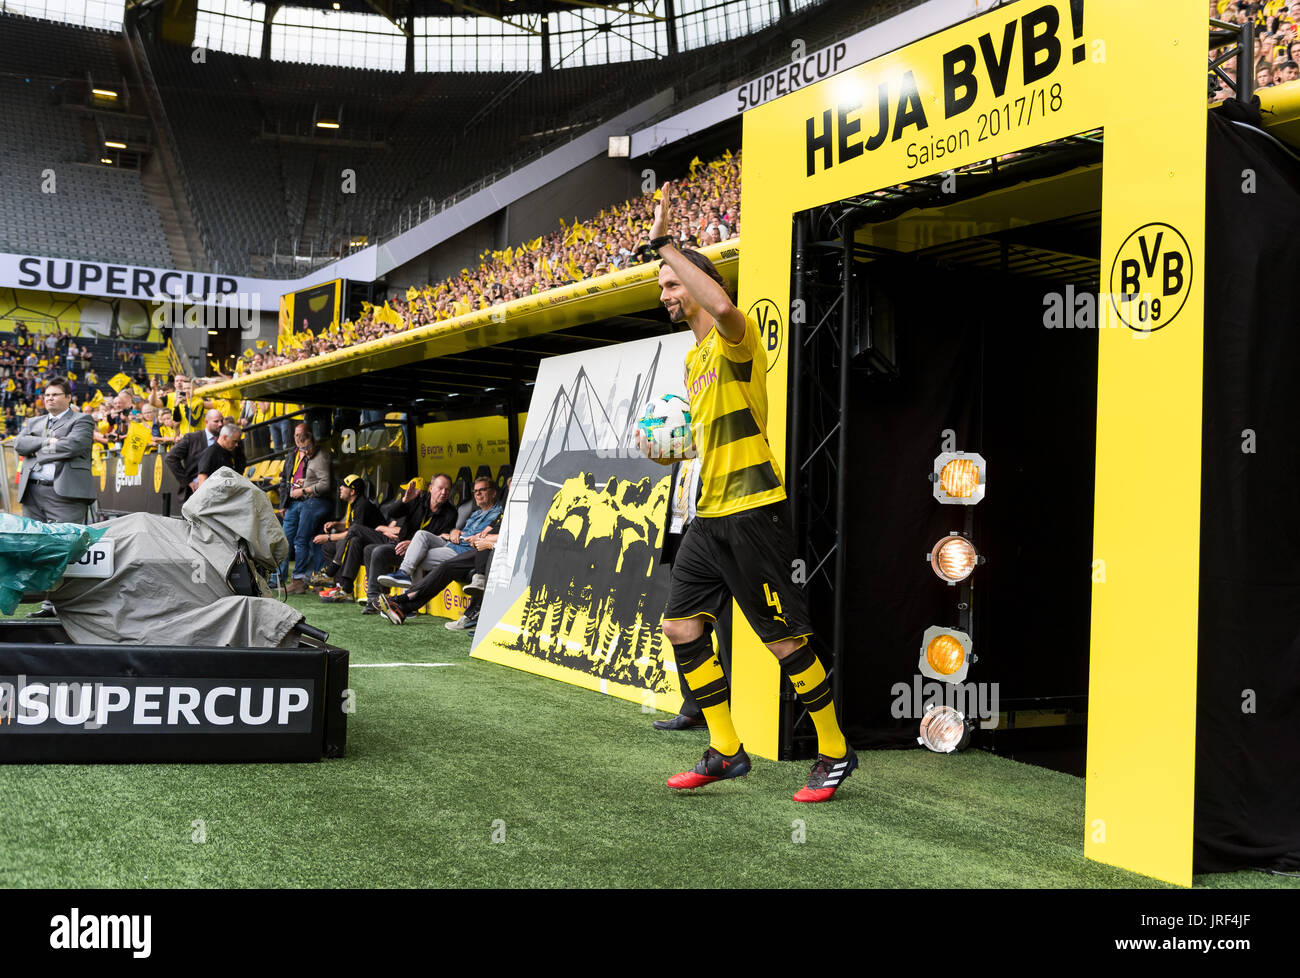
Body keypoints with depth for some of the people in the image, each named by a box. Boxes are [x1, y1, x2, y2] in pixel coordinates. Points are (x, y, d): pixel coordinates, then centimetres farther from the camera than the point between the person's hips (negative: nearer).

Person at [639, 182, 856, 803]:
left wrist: (665, 243, -28)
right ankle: (726, 752, 15)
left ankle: (835, 753, 12)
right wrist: (668, 451, 15)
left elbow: (724, 306, -35)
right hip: (709, 514, 9)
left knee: (784, 638, -4)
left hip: (751, 509, -9)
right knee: (681, 625, 5)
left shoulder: (733, 339, -9)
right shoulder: (692, 357, 20)